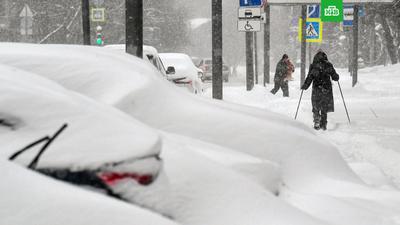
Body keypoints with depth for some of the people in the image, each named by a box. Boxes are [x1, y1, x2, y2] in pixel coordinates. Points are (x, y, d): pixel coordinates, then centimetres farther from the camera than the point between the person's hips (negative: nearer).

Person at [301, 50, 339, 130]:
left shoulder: (313, 66, -5)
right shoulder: (328, 65, -1)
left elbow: (309, 78, -6)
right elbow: (335, 77, 3)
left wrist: (304, 86, 7)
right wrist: (336, 76, 26)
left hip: (316, 89, -1)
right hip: (327, 89, 1)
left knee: (316, 108, 11)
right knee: (324, 109, 12)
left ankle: (317, 123, -2)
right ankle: (323, 124, 10)